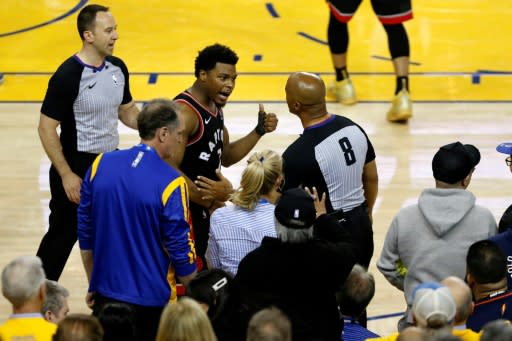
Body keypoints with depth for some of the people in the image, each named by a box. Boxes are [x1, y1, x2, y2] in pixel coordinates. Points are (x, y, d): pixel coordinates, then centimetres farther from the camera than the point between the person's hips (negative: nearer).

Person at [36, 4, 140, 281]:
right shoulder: (68, 76, -21)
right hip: (78, 167, -7)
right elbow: (46, 129, -17)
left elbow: (126, 111, 16)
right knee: (63, 235, 5)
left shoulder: (118, 68, 0)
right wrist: (66, 175, -19)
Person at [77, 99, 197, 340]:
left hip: (106, 294, 4)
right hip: (151, 302, -4)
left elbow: (85, 236, 5)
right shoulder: (170, 184, -18)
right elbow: (182, 251, -13)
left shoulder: (100, 165, -3)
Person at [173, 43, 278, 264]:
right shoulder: (184, 112, -21)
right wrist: (208, 201, -23)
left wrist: (260, 131, 5)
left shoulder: (214, 107, 10)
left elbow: (226, 157, 19)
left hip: (209, 210, 10)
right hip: (187, 214, -10)